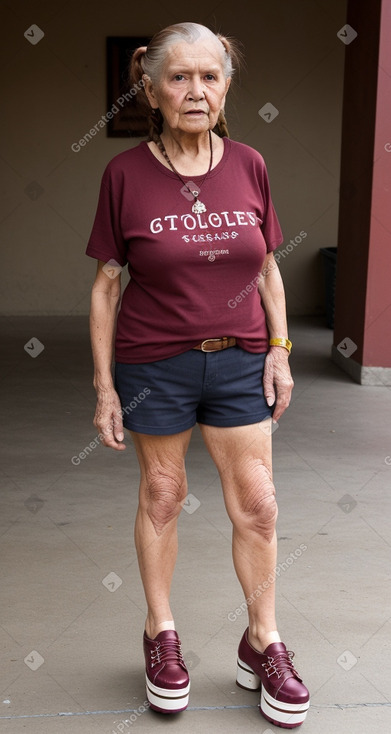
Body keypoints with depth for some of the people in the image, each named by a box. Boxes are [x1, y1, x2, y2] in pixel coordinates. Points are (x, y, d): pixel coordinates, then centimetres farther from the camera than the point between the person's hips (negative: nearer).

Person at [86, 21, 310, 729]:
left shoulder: (249, 166, 0)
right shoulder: (125, 173, -7)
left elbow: (267, 269, 8)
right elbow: (106, 285, -4)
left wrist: (279, 350, 1)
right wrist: (103, 385, -4)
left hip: (239, 361, 2)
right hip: (154, 364, -2)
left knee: (256, 506, 5)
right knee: (161, 496, 12)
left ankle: (262, 643, 25)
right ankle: (161, 634, 32)